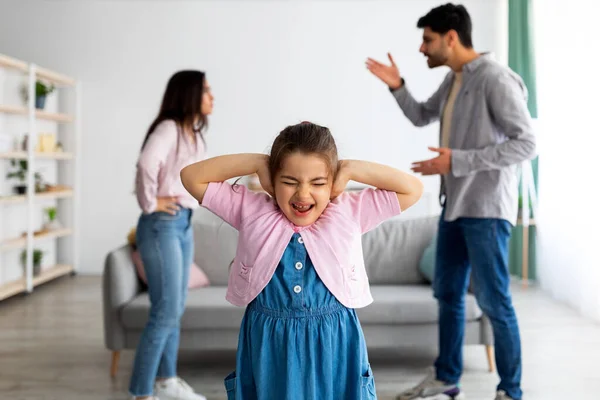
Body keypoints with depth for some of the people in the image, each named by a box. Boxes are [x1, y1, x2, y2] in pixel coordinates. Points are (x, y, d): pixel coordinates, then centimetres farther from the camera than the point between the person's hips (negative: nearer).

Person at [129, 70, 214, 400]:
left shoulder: (194, 135, 14)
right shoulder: (169, 128, -13)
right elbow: (147, 163, -32)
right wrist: (150, 203, -21)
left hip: (184, 224, 9)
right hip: (162, 225, -9)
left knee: (176, 309, 15)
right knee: (165, 311, -8)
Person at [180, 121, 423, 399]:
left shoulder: (350, 214, -1)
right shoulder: (252, 212, 0)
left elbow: (412, 189, -1)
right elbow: (192, 177, 0)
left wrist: (350, 169, -6)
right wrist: (257, 163, -6)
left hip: (333, 350, 0)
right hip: (267, 351, 1)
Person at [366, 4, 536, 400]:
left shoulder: (495, 78, -17)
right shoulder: (453, 79, 10)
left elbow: (526, 144, -20)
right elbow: (421, 116, 26)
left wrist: (457, 160, -23)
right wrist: (397, 86, 8)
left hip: (486, 209, -9)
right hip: (455, 204, 9)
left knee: (493, 300, -2)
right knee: (448, 293, 16)